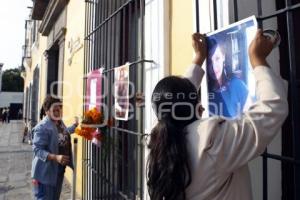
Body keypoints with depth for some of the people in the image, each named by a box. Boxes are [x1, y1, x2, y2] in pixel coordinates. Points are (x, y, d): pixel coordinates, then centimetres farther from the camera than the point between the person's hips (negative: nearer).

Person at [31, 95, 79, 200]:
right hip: (45, 172, -8)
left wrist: (75, 125, 22)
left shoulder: (60, 122, 3)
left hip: (59, 169, 9)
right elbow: (37, 149, -28)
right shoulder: (42, 127, -24)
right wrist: (55, 157, -38)